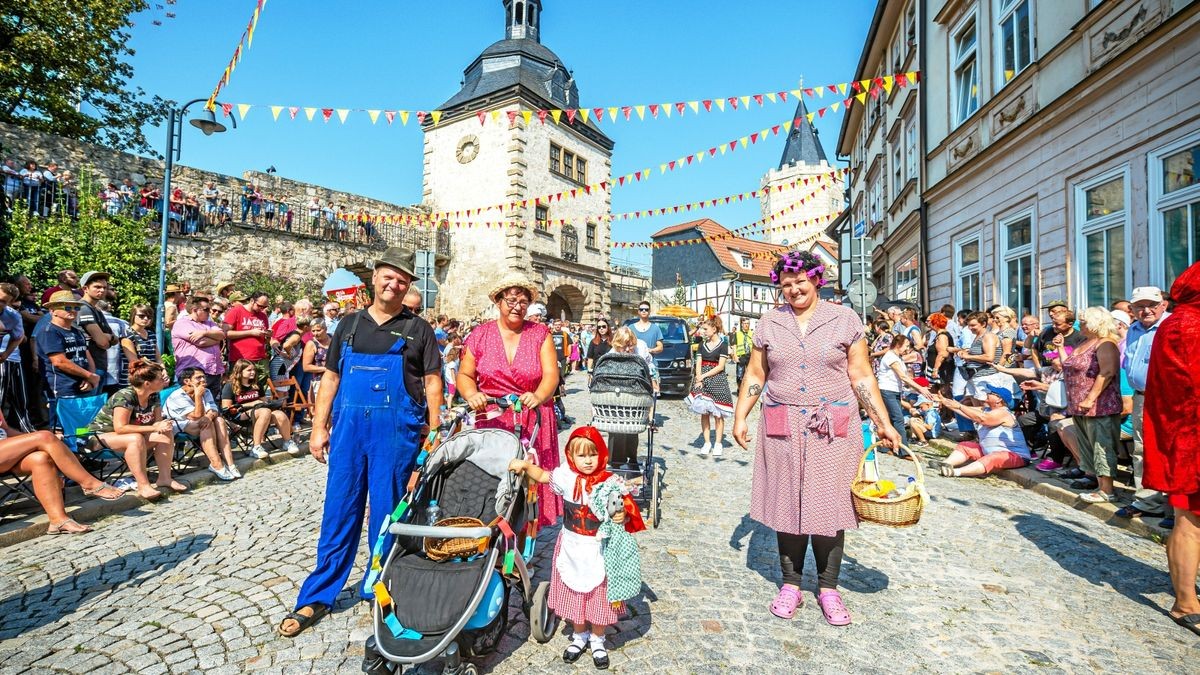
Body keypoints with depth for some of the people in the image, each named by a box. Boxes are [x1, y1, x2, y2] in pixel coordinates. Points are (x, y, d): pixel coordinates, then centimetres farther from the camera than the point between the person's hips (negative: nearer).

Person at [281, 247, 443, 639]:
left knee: (387, 510, 7)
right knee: (339, 510, 10)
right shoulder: (351, 324, 13)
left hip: (397, 428, -2)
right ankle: (317, 597, 24)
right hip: (349, 425, 3)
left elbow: (432, 382, 1)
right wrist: (319, 427, 8)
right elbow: (330, 377, 14)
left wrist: (434, 433, -6)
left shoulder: (418, 329, 4)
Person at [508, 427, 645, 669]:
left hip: (599, 551, -2)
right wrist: (525, 464, -11)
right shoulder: (566, 476, -10)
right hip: (572, 549, 2)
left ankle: (597, 640, 41)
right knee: (574, 594, 19)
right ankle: (580, 636, 45)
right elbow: (542, 476, 5)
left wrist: (622, 517, -33)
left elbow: (624, 512, -11)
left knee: (599, 596, 14)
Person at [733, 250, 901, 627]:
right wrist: (740, 417, 2)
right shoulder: (769, 323, 6)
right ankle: (791, 584, 23)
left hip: (833, 430, -1)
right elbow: (755, 375, 9)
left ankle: (828, 588, 22)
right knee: (787, 505, 7)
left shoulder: (845, 320, 3)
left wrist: (883, 423, 0)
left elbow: (862, 376, 4)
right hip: (782, 428, 1)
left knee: (829, 506, 4)